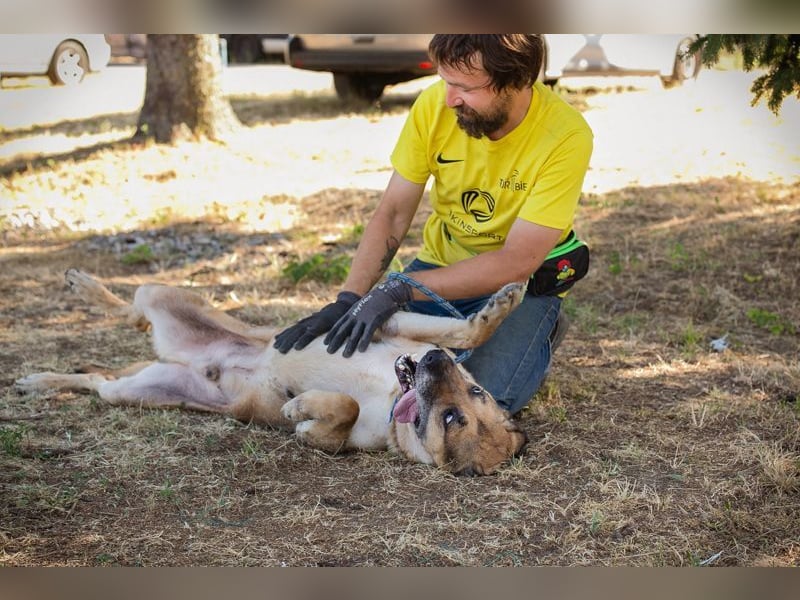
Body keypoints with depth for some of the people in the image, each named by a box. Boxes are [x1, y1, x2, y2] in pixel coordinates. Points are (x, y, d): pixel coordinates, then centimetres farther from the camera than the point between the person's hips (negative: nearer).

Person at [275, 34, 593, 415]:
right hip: (440, 262, 4)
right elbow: (392, 214, -9)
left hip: (522, 283, -3)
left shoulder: (567, 136, -26)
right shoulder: (434, 105, -15)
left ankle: (537, 339, 7)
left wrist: (399, 290, -34)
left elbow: (518, 262, -27)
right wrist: (347, 300, -23)